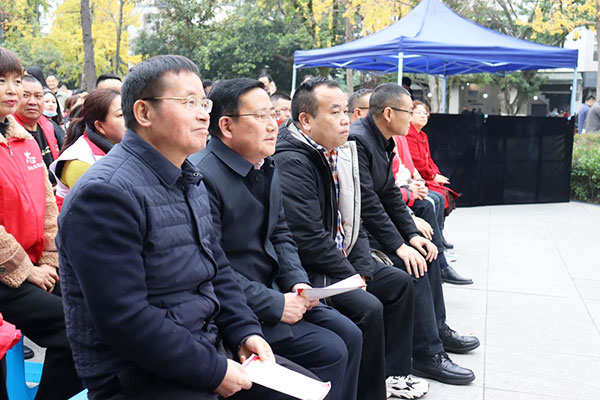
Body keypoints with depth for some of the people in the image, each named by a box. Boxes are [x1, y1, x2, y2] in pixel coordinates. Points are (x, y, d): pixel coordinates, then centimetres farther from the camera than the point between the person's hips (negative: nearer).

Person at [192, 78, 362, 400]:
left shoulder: (267, 166, 7)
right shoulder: (203, 177, -22)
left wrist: (297, 281, -2)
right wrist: (274, 304, -20)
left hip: (273, 290, 9)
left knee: (349, 335, 4)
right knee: (329, 351, -13)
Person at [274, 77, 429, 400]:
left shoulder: (338, 153, 9)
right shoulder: (292, 163, -20)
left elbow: (352, 220, 12)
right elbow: (309, 239, -24)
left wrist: (363, 268, -1)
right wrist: (351, 277, -14)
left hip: (340, 260, 10)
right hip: (306, 271, -10)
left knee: (399, 283, 14)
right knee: (368, 308, -26)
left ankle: (392, 371, 26)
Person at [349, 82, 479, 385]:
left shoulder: (382, 141, 9)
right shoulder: (356, 139, -22)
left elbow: (391, 195, 10)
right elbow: (367, 201, -25)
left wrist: (412, 235, 0)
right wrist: (398, 245, -23)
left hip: (370, 224, 10)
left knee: (425, 251, 9)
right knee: (411, 266, -20)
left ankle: (437, 328, 23)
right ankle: (428, 354, -10)